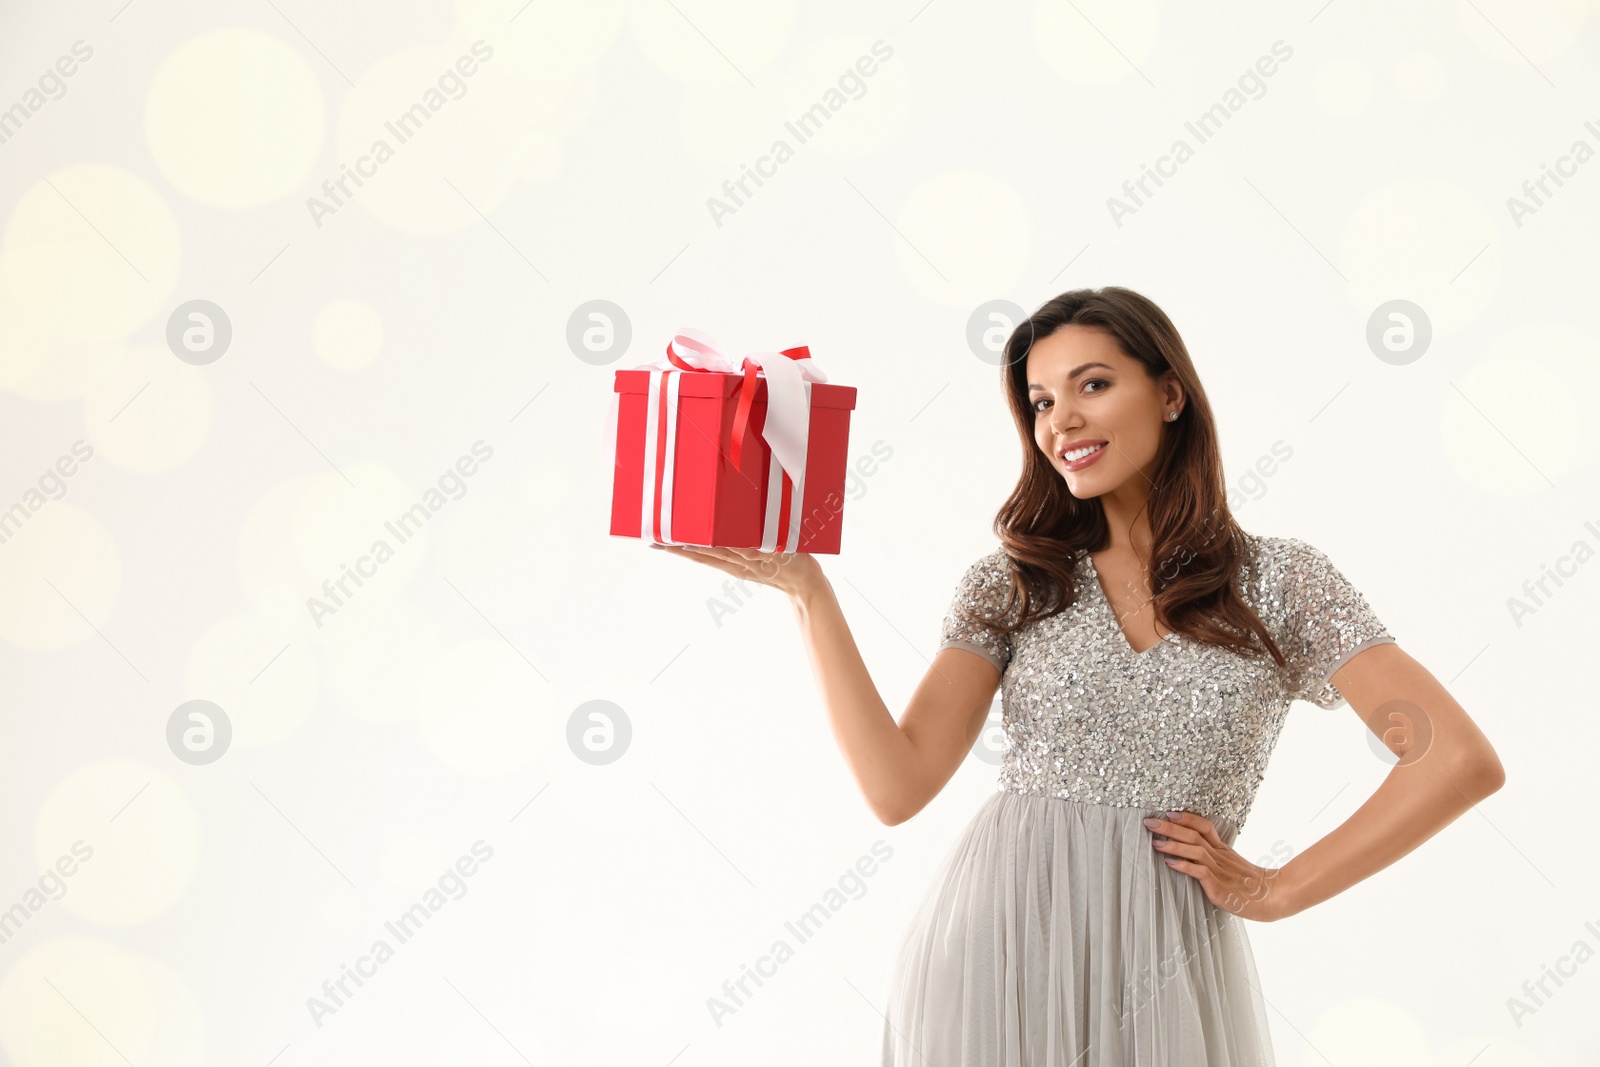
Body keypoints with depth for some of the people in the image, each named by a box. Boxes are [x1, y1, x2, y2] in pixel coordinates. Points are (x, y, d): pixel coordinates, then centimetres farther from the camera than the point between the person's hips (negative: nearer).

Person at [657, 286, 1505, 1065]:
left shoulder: (1278, 580, 1)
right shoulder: (1012, 583, 5)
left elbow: (1461, 761, -5)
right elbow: (898, 787, -5)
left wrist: (1277, 892, -5)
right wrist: (806, 589, -8)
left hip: (1159, 967, -1)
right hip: (992, 945, 1)